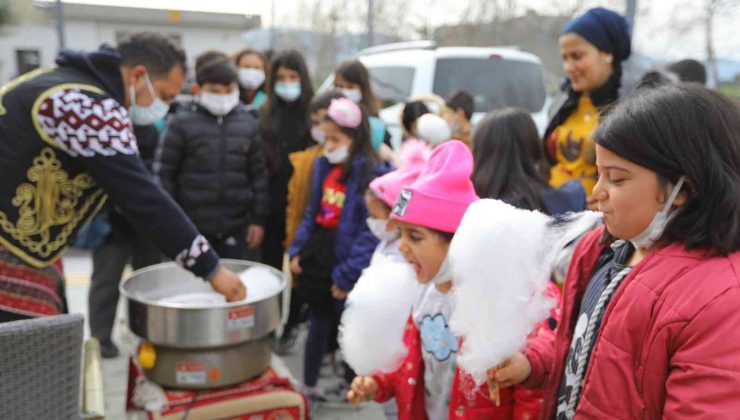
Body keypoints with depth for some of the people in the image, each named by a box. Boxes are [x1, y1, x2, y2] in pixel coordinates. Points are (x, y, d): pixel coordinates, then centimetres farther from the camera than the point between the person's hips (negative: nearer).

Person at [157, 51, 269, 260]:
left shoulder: (248, 123, 3)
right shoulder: (182, 122, -6)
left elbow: (258, 173, 7)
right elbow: (166, 174, -3)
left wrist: (258, 218, 5)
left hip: (235, 226, 2)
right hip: (192, 226, -2)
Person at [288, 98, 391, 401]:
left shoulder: (373, 175, -16)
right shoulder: (324, 166, 6)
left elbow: (371, 231, -20)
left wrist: (347, 274, -20)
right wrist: (297, 250, 5)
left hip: (346, 262, -6)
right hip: (317, 256, 6)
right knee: (318, 324, 19)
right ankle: (308, 385, 34)